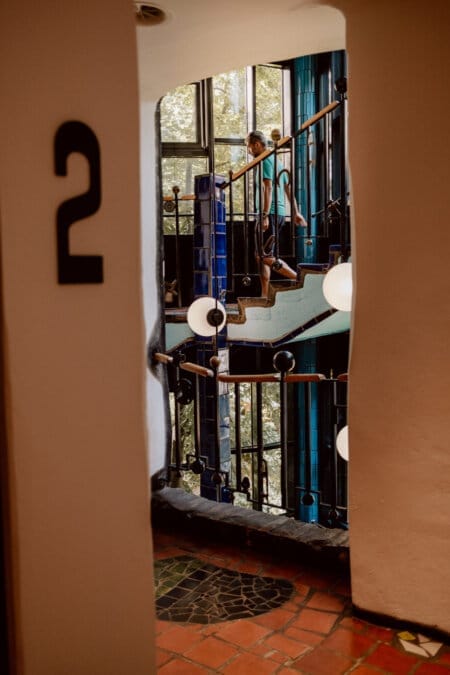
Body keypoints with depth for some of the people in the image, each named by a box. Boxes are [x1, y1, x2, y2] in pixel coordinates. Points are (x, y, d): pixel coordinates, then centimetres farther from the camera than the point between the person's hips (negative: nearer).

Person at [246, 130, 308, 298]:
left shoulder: (265, 161, -7)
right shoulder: (277, 161, 23)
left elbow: (268, 188, -19)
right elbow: (288, 188, 24)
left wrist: (265, 215, -24)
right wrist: (296, 212, 25)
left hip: (271, 213, -10)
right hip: (281, 213, 10)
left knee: (265, 256, -10)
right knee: (261, 255, 11)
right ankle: (265, 295, 11)